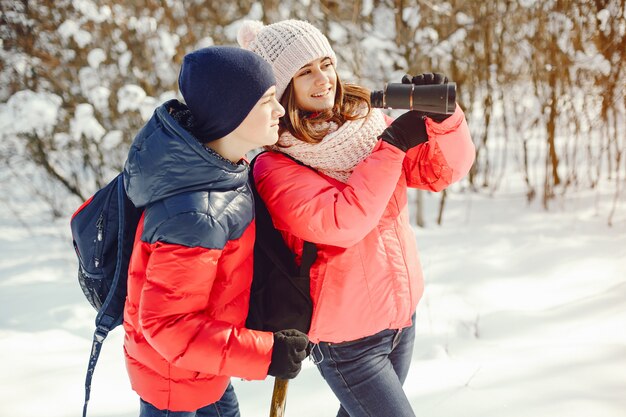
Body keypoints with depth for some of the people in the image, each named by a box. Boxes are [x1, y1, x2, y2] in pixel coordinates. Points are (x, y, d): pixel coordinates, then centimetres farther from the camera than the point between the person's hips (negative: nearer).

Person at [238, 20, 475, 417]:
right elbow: (340, 223, -29)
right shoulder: (275, 167, -17)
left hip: (401, 315, 5)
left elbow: (444, 170, -3)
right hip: (344, 338, -5)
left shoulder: (368, 124, -1)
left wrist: (444, 118, -23)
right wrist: (392, 146, -28)